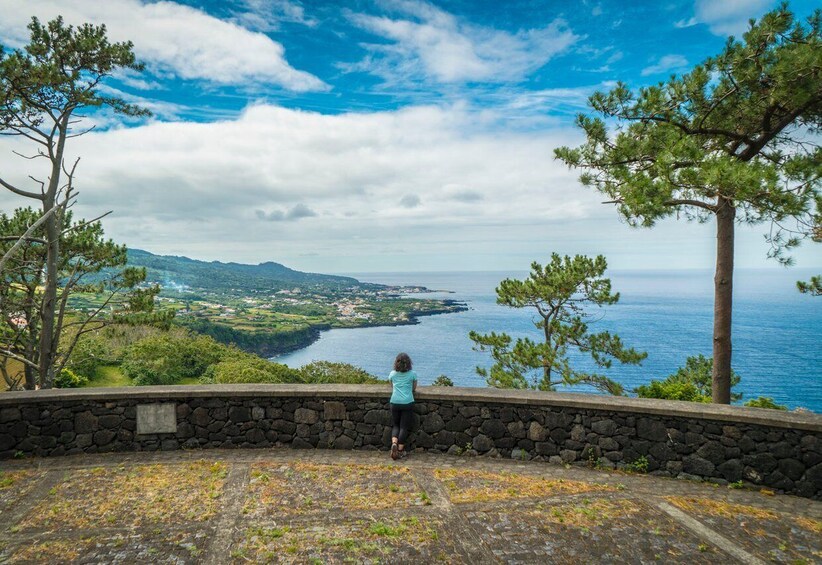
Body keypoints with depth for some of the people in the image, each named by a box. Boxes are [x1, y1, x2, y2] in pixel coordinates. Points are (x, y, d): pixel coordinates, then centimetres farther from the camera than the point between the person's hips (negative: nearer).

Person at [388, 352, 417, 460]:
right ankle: (400, 451, 4)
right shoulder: (412, 374, 2)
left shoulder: (392, 374, 7)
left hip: (395, 403, 2)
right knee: (404, 427, 5)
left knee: (395, 425, 15)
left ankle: (394, 443, -9)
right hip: (407, 403, -2)